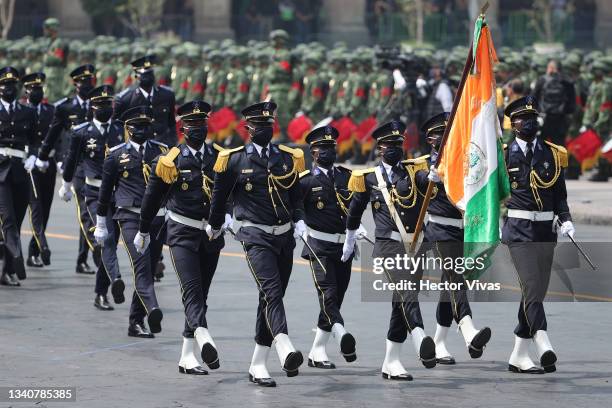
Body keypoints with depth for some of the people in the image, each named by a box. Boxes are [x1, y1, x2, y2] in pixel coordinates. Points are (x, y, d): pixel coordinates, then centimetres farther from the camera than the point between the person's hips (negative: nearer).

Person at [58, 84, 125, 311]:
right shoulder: (81, 132, -1)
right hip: (95, 193, -3)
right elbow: (71, 160, 13)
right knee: (106, 238, -21)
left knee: (111, 242, 6)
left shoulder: (122, 130, 6)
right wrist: (66, 187, 24)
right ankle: (116, 280, -40)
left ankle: (101, 294, 15)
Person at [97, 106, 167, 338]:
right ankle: (152, 310, -37)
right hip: (130, 217, -4)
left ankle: (135, 323, 15)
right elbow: (105, 188, 11)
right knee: (141, 266, -19)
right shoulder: (116, 155, 4)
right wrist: (101, 221, 14)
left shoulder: (162, 151, 11)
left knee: (148, 269, 6)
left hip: (158, 218, 4)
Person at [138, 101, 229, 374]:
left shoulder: (219, 158, 5)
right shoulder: (170, 161, -3)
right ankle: (204, 339, -40)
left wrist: (227, 215, -15)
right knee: (191, 289, -19)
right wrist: (144, 231, 15)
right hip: (182, 234, -4)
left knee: (200, 294, 7)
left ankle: (188, 358, 13)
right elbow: (152, 197, 7)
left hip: (211, 235, 4)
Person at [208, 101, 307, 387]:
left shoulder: (288, 158, 9)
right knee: (271, 291, -23)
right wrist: (215, 226, 23)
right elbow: (219, 195, 12)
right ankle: (286, 351, -42)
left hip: (285, 236, 5)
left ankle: (258, 365, 15)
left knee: (271, 299, 8)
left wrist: (299, 221, 1)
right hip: (256, 236, -5)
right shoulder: (234, 160, -1)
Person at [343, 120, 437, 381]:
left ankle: (391, 363, 16)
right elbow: (355, 210, 22)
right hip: (389, 246, -3)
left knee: (402, 304, 7)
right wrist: (349, 240, 33)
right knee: (408, 296, -23)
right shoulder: (369, 178, 9)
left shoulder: (414, 170, 13)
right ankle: (422, 346, -44)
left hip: (416, 247, 3)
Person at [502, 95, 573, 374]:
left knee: (535, 293, 7)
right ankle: (545, 350, -28)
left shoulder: (553, 154, 10)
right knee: (531, 289, -16)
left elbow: (560, 194, 13)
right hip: (519, 230, -4)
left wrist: (565, 220, -2)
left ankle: (519, 356, 15)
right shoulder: (502, 155, 0)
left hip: (546, 230, 5)